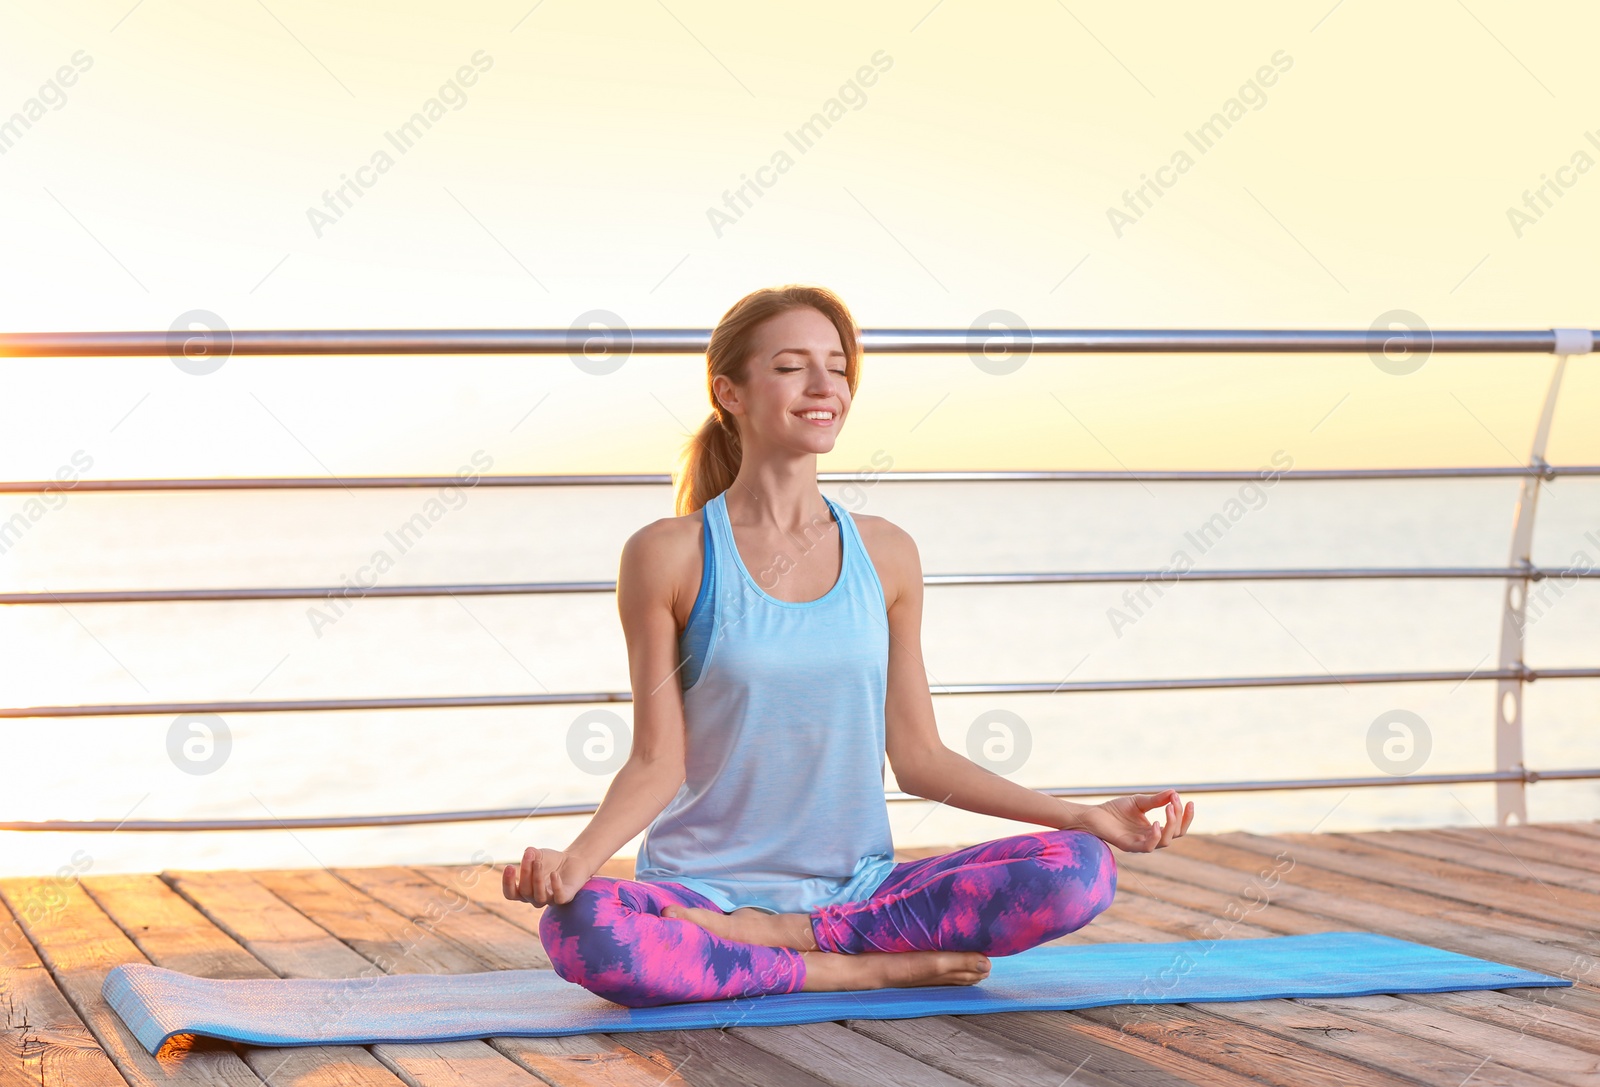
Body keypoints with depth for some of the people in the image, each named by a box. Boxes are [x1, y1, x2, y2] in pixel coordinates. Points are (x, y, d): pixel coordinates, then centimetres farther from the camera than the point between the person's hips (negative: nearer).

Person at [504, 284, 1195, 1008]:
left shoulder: (884, 555, 7)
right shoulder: (670, 556, -3)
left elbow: (918, 756, 9)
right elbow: (657, 764, -4)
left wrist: (1086, 818, 2)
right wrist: (577, 858, -23)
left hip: (857, 886, 3)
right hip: (706, 885, -3)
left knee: (1081, 871, -20)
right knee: (578, 929, -37)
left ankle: (780, 934, -14)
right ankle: (873, 967, -20)